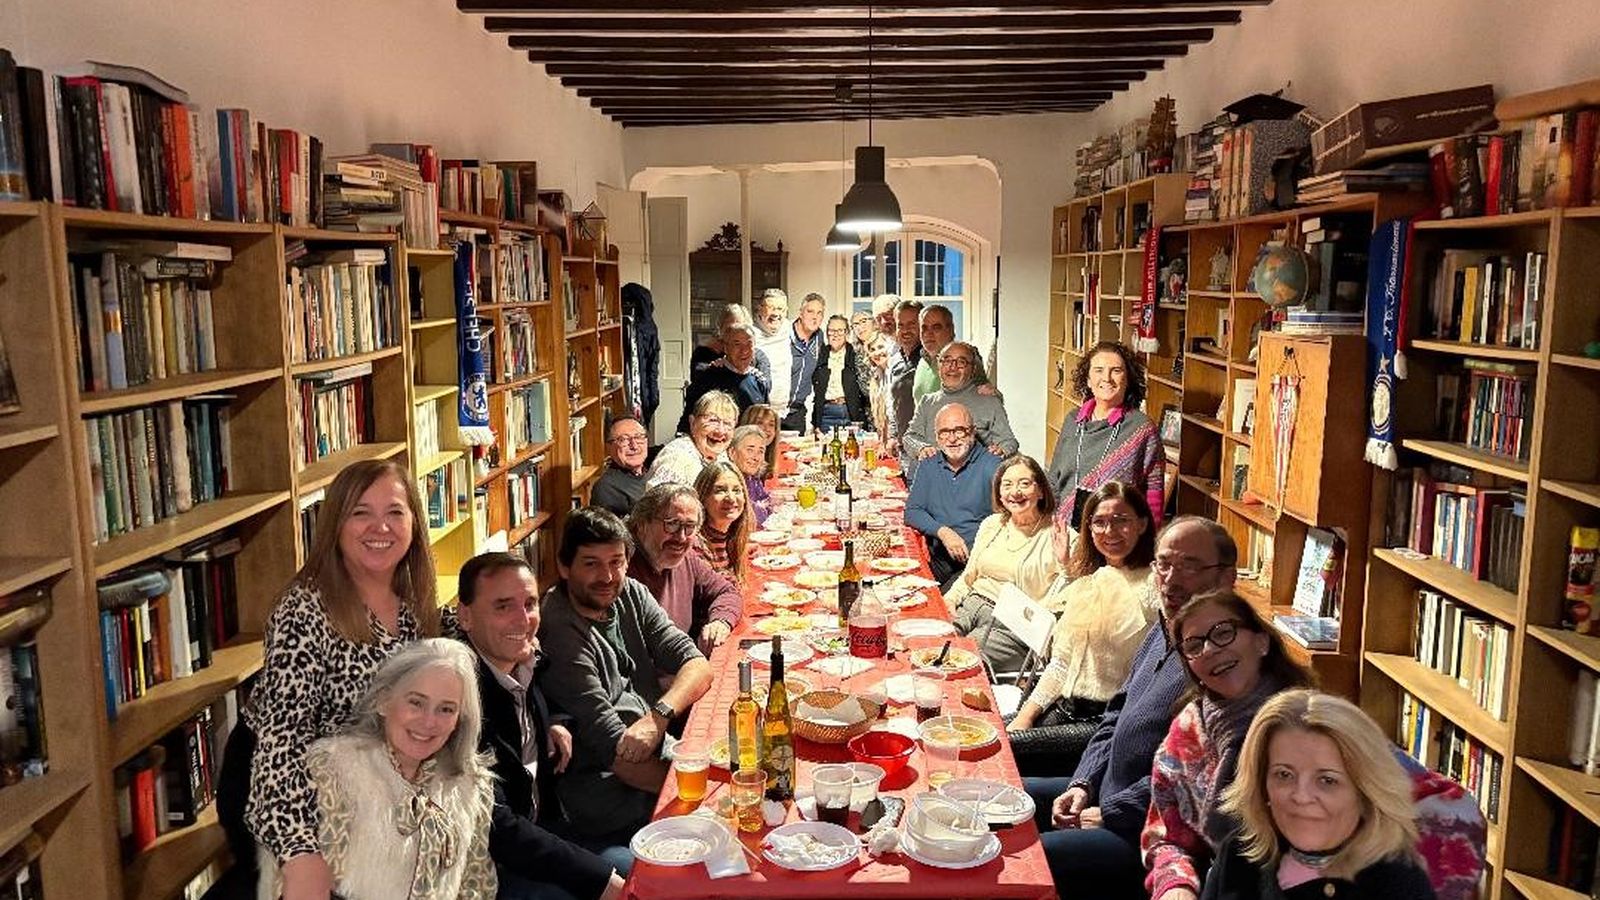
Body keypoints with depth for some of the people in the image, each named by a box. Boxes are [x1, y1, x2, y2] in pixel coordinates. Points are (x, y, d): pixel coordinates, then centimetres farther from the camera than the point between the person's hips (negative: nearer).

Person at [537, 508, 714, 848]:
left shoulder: (630, 595, 4)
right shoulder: (559, 632, -19)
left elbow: (697, 665, -3)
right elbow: (616, 749, -22)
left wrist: (659, 716, -23)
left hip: (658, 750, 7)